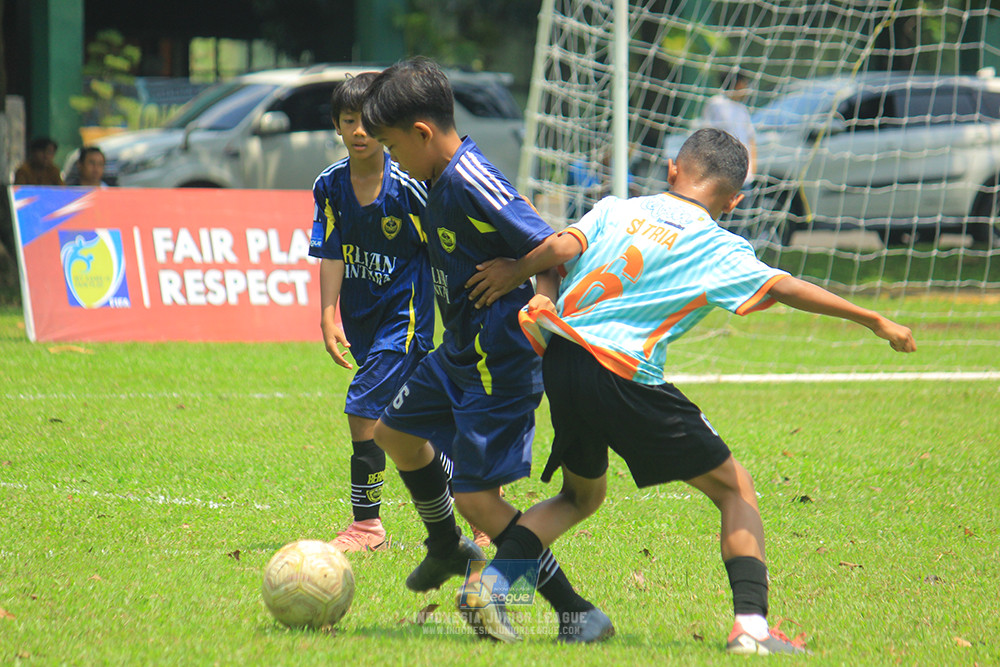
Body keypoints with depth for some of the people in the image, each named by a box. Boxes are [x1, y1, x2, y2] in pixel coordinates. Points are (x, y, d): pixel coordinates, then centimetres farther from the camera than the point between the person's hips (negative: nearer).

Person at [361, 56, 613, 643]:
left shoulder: (472, 185, -24)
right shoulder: (440, 181, 7)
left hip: (500, 363, -10)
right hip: (461, 352, 10)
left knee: (476, 495, -11)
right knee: (395, 431, 25)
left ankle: (578, 613, -7)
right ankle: (449, 549, 45)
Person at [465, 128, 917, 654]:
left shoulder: (617, 209, 11)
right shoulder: (719, 250, 1)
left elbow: (562, 248, -4)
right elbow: (785, 289, -5)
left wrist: (512, 274, 9)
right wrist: (873, 321, -1)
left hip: (560, 362, 5)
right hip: (624, 377, -5)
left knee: (582, 496, 29)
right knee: (734, 489, 8)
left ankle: (490, 578, 9)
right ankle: (750, 624, -7)